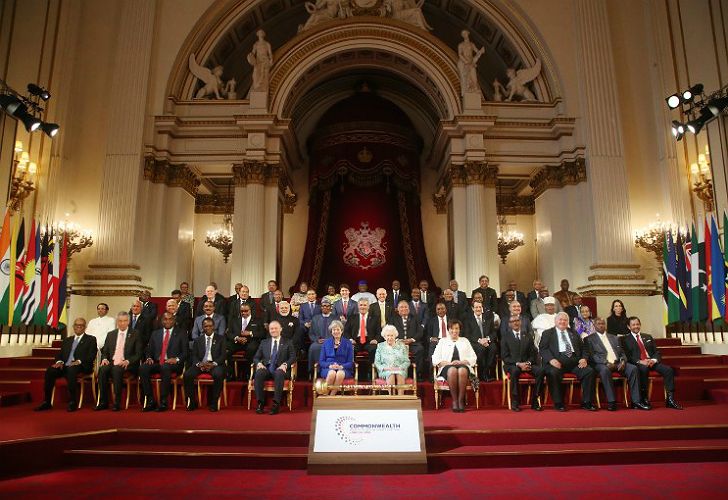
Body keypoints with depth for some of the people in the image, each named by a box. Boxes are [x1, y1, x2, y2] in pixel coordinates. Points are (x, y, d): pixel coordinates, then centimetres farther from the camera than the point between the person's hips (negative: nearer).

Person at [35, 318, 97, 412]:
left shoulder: (91, 339, 12)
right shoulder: (67, 340, 27)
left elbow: (91, 356, -1)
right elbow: (59, 354, 19)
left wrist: (79, 361, -17)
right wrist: (59, 361, -4)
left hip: (81, 367, -5)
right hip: (65, 366, 5)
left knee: (71, 370, -37)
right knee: (49, 371, -24)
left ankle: (73, 402, -32)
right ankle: (47, 402, -17)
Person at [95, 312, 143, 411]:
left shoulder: (135, 334, 5)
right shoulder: (111, 334, 18)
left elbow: (138, 354, -1)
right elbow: (105, 352, 18)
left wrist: (127, 361, -17)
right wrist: (104, 359, -5)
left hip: (127, 365, -4)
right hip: (111, 362, 4)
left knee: (117, 369, -35)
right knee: (102, 369, -28)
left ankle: (117, 403, -28)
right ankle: (103, 402, -20)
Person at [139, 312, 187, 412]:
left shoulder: (181, 333, 10)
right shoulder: (155, 333, 21)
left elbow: (185, 351, 3)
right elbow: (149, 350, 20)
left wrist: (177, 359, -15)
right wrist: (149, 358, -2)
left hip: (172, 364, -4)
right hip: (157, 363, 4)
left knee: (165, 367, -38)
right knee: (143, 368, -27)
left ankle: (163, 402, -29)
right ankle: (151, 401, -18)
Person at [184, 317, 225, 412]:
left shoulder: (220, 339, 12)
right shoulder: (197, 340, 20)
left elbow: (223, 355, 2)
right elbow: (193, 356, 10)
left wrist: (213, 364, -15)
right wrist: (199, 364, -12)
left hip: (214, 364, -2)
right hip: (200, 364, 3)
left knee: (218, 374, -35)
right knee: (187, 374, -26)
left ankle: (213, 403, -20)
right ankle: (192, 402, -10)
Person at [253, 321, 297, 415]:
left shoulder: (287, 343, 16)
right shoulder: (264, 343, 23)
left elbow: (293, 357, 5)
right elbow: (256, 357, 17)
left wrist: (285, 364, -14)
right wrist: (259, 363, -6)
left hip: (280, 369, -2)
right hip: (266, 368, 2)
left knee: (279, 374, -38)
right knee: (258, 373, -32)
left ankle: (276, 404, -36)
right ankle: (260, 403, -25)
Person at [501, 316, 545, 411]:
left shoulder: (528, 335, 16)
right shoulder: (505, 337, 7)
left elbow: (534, 353, 10)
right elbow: (504, 357, -1)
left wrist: (528, 363, -10)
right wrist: (518, 364, -15)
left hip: (527, 363, 3)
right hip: (512, 364, -3)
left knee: (540, 370, -27)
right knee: (515, 371, -37)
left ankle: (534, 400, -16)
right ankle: (515, 402, -27)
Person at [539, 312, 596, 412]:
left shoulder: (573, 333, 26)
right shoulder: (548, 333, 14)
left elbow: (582, 348, 20)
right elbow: (543, 348, 2)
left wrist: (584, 358, -1)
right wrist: (551, 359, -16)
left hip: (574, 360, 4)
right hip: (557, 360, -4)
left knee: (589, 371, -22)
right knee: (553, 373, -34)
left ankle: (586, 402, -10)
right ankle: (558, 403, -19)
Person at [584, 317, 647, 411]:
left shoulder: (614, 338, 26)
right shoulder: (589, 339, 10)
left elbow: (622, 353, 20)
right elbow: (592, 355, -3)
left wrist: (623, 361, -4)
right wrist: (606, 363, -17)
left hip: (618, 363, 4)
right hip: (602, 364, -4)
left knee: (633, 368, -24)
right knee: (605, 370, -38)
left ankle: (636, 401, -21)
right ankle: (611, 402, -34)